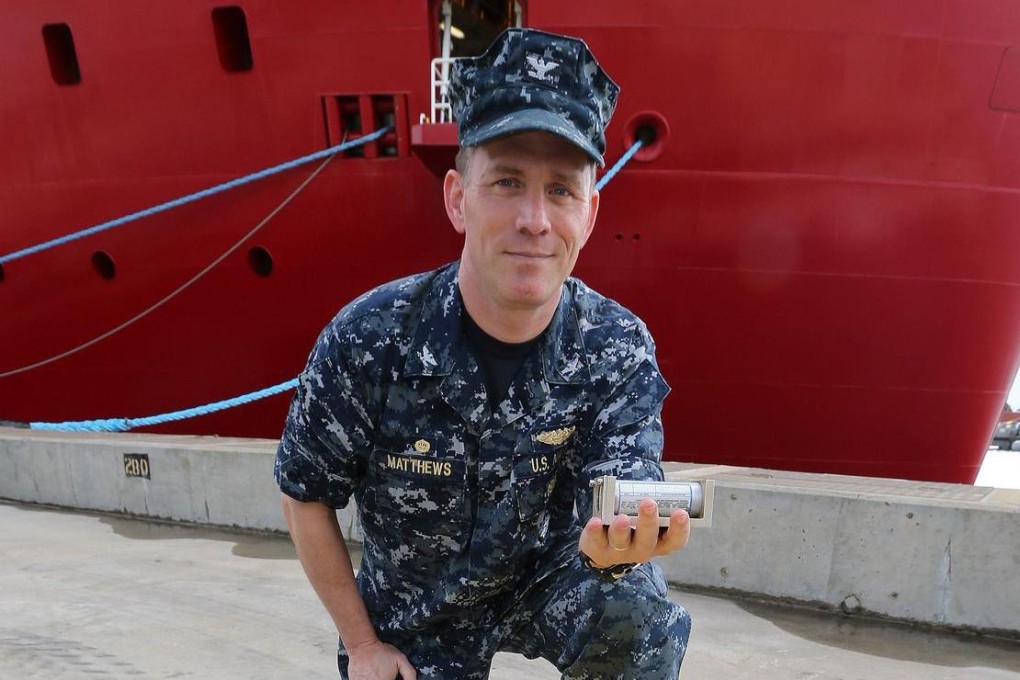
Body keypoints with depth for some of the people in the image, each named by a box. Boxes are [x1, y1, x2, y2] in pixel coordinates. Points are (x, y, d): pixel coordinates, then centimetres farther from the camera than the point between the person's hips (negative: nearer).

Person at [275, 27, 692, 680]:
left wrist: (620, 537, -50)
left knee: (643, 619, -26)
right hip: (417, 623, 1)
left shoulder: (620, 352, -20)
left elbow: (620, 495, -25)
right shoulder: (369, 340, -25)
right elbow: (306, 494, -10)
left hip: (547, 579, 0)